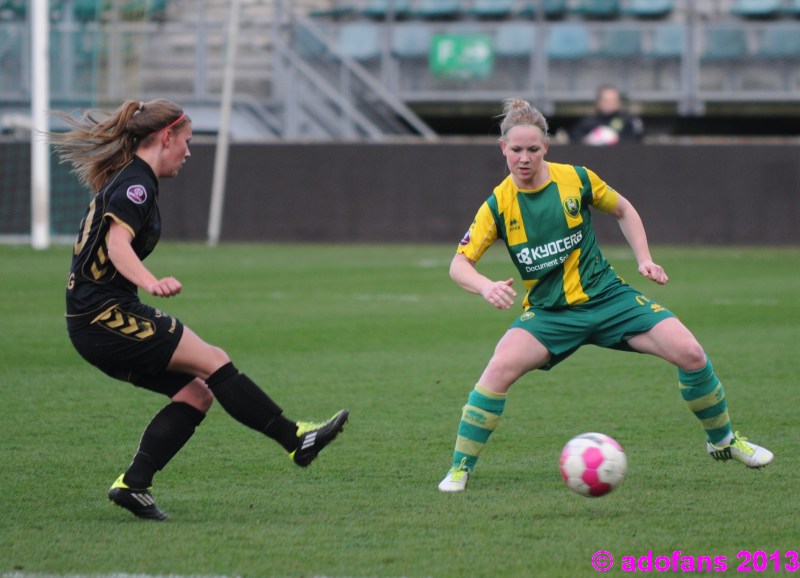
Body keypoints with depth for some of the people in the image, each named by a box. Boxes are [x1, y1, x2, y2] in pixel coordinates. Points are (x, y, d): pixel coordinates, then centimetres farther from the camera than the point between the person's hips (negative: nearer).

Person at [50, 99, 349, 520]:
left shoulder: (125, 180, 19)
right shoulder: (136, 182, -12)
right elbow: (118, 242, -29)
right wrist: (150, 283, -45)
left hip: (97, 321, 10)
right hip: (107, 315, -10)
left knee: (196, 391, 2)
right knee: (214, 362, -13)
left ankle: (133, 484, -4)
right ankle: (296, 440, -12)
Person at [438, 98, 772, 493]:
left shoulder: (576, 179, -5)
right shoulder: (498, 205, -8)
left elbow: (623, 211, 13)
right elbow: (459, 264, -10)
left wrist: (645, 261, 1)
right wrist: (485, 286, -32)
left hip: (606, 296, 1)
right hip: (549, 312, -1)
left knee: (690, 353, -13)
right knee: (501, 367, -30)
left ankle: (723, 441, 13)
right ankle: (460, 468, -16)